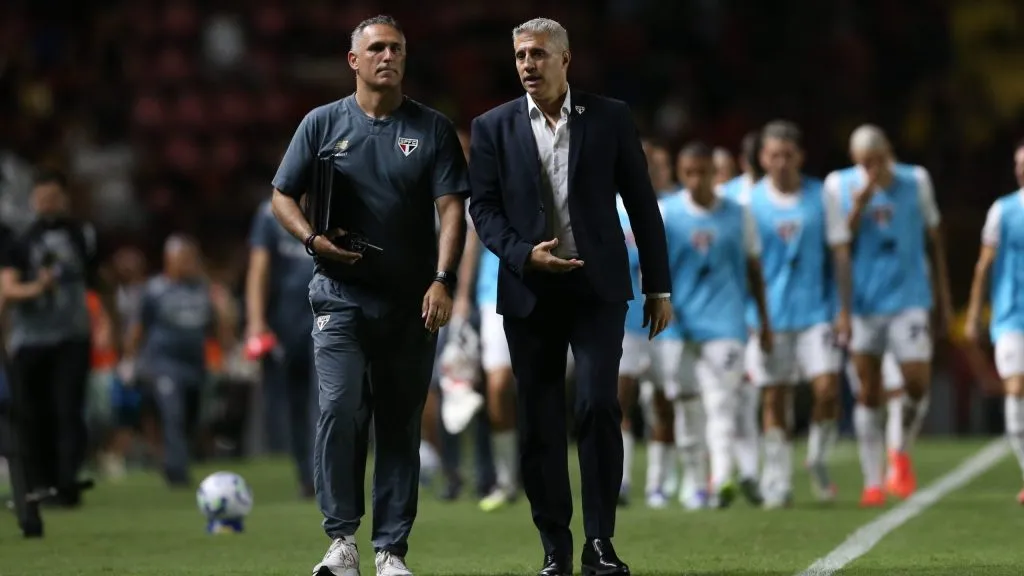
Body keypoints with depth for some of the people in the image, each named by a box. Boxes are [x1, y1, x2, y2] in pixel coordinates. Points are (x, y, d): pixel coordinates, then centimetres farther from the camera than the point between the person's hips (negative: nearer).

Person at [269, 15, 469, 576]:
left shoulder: (433, 129, 7)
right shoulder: (323, 123, 7)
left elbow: (451, 207, -1)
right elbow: (283, 196, 10)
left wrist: (442, 280, -14)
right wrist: (312, 239, -11)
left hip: (413, 302, 1)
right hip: (341, 296, -1)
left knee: (401, 425, 4)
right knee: (340, 410, -16)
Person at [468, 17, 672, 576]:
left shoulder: (609, 119, 3)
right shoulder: (493, 127, 5)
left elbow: (641, 204, 6)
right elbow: (483, 208, 2)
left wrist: (658, 285, 4)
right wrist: (523, 253, -16)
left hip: (597, 286, -1)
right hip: (529, 292, 2)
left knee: (598, 406, -14)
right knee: (538, 423, 3)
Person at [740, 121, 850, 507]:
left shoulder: (821, 197, 4)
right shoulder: (750, 202, 2)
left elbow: (839, 254, 5)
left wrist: (844, 310, -1)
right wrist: (743, 318, 1)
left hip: (816, 312, 0)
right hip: (769, 316, 0)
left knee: (827, 388, -12)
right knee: (774, 399, 0)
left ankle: (818, 461, 11)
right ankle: (777, 483, 8)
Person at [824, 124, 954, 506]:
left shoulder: (915, 181, 2)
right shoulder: (839, 186, -1)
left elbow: (934, 240, 11)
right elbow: (839, 247, -4)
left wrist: (944, 299, 12)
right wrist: (860, 207, -18)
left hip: (909, 299, 0)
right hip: (863, 301, 0)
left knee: (917, 381, -12)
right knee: (868, 392, 2)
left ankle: (901, 452, 15)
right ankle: (872, 481, 9)